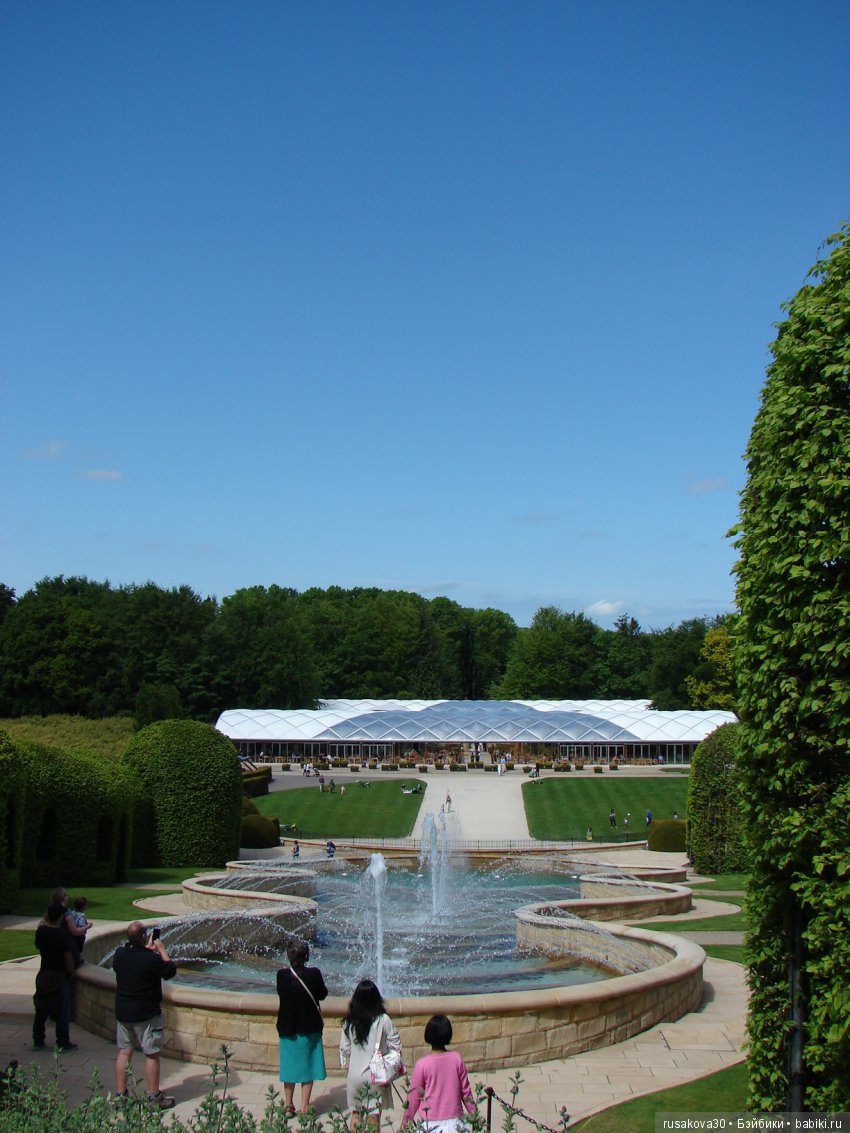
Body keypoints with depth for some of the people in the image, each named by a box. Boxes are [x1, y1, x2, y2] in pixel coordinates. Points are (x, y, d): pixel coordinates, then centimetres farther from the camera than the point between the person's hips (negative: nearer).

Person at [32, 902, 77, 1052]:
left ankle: (38, 1041, 20)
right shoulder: (62, 934, -19)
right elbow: (68, 956, -16)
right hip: (60, 976, -5)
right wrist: (71, 972, -3)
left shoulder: (40, 931, -3)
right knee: (62, 1011, 4)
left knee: (41, 1010, 14)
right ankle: (63, 1042, 8)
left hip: (44, 974, 6)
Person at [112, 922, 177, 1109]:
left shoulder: (119, 953, -4)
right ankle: (154, 1097, 12)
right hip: (146, 1014, -6)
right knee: (152, 1055, 5)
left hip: (123, 1012, 6)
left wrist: (148, 949, 16)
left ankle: (120, 1094, 19)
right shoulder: (151, 958, -23)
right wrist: (161, 950, 0)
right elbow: (171, 970, -9)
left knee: (124, 1052, 14)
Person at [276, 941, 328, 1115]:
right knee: (308, 1065, 9)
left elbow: (281, 994, 4)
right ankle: (304, 1107, 11)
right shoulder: (314, 974, -17)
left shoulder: (282, 975, -12)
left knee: (289, 1065, 15)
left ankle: (288, 1107, 21)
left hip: (287, 1027, 2)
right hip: (310, 1027, -2)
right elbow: (323, 994, -3)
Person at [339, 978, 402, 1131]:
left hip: (355, 1074, 2)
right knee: (374, 1116, 7)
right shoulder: (383, 1020, -12)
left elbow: (344, 1048, 1)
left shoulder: (349, 1022, -5)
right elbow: (396, 1047, -8)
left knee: (355, 1112, 20)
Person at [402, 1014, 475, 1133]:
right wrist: (474, 1113, 19)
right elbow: (465, 1090, 5)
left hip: (432, 1123, -2)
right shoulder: (457, 1059, -2)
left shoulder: (422, 1064, -9)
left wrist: (405, 1122, 11)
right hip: (454, 1120, 2)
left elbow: (414, 1096, -1)